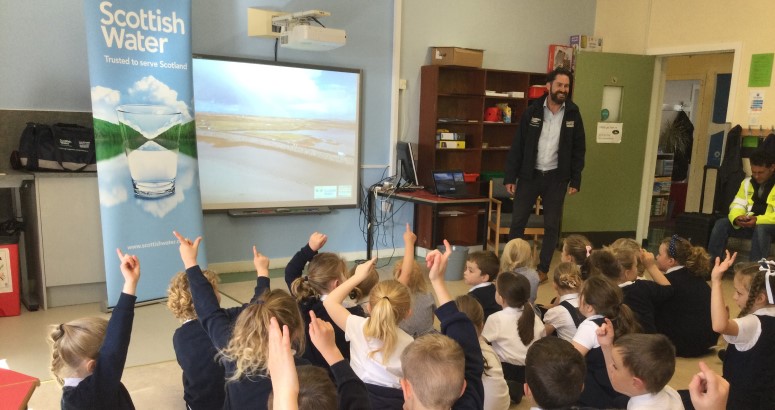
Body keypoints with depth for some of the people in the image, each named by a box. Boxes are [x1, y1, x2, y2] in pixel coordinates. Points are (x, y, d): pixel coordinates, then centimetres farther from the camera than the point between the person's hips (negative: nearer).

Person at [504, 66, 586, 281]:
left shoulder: (573, 114, -1)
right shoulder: (532, 111, -4)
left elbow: (579, 149, 4)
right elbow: (517, 146, -3)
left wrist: (575, 180, -1)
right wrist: (510, 177, -6)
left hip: (556, 177, 1)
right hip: (529, 175, -1)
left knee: (552, 225, 7)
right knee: (518, 221, 3)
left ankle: (543, 268, 21)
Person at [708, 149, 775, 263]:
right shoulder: (747, 182, 10)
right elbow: (738, 205, 6)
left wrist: (758, 220, -29)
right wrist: (736, 218, -17)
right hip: (750, 223, 5)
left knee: (760, 229, -37)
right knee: (721, 224, -16)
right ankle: (711, 262, -17)